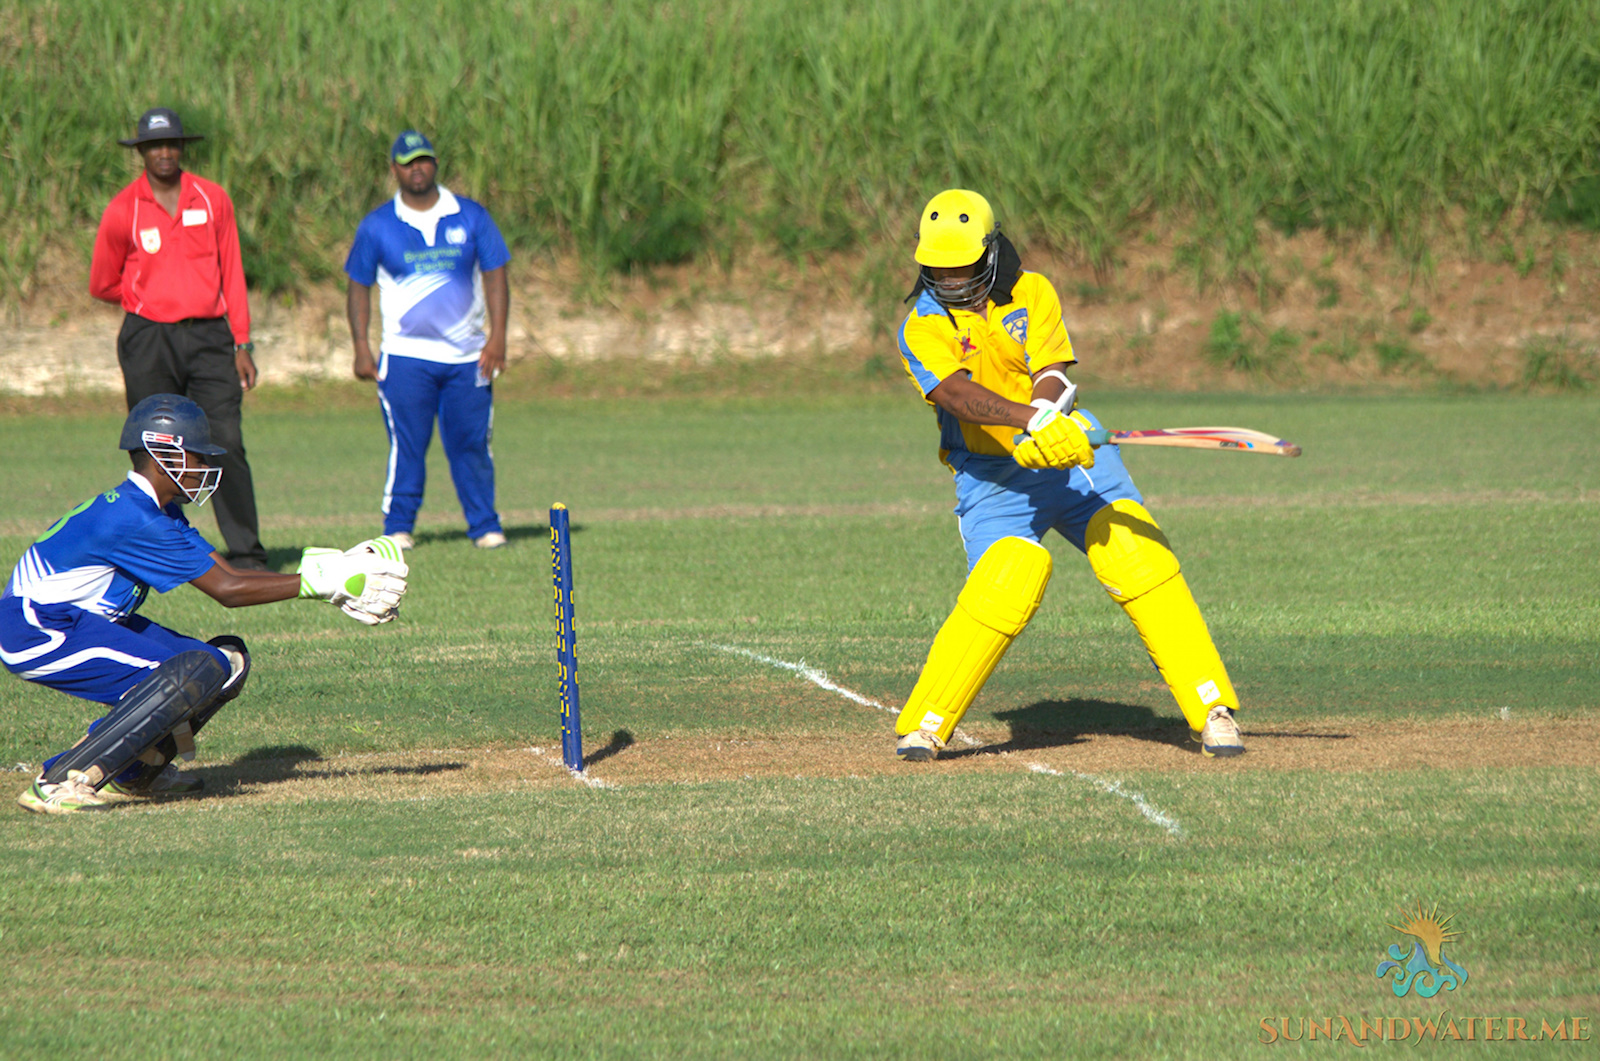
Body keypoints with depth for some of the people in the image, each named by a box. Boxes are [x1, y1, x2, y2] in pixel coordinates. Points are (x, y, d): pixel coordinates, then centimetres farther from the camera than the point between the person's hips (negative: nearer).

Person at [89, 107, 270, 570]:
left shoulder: (213, 199, 7)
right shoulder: (122, 211, 1)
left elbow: (231, 274, 9)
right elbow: (102, 285, 11)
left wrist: (241, 344, 4)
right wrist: (156, 300, 11)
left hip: (210, 337, 1)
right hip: (149, 341, -1)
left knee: (226, 444, -9)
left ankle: (246, 554, -9)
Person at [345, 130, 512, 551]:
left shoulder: (470, 216, 7)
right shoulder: (377, 227, 4)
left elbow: (495, 276, 6)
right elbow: (359, 288, 8)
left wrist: (497, 336, -5)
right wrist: (362, 350, -1)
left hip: (467, 356, 1)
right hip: (406, 355, -1)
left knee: (472, 444, 0)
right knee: (407, 445, -9)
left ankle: (484, 525, 9)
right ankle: (398, 526, -1)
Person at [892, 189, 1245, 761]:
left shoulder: (1031, 293, 2)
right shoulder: (923, 327, -8)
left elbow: (1051, 374, -11)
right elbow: (959, 395, -26)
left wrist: (1048, 414, -34)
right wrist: (1031, 420, -42)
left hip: (1069, 456, 3)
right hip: (991, 475, -2)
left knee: (1144, 562, -14)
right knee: (1006, 585, -23)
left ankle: (1212, 708, -10)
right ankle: (924, 725, -9)